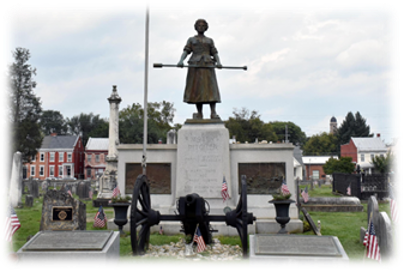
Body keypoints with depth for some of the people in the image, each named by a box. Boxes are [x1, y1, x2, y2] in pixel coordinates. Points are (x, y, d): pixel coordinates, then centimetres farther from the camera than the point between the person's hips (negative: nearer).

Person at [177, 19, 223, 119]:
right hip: (195, 65, 0)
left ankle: (213, 113, -21)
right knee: (196, 89, -6)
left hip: (207, 65, 1)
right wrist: (181, 61, -17)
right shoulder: (191, 40, 16)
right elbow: (185, 52, 3)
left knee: (211, 88, -13)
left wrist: (218, 62, -12)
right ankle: (199, 114, -3)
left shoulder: (210, 40, 20)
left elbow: (215, 54, 9)